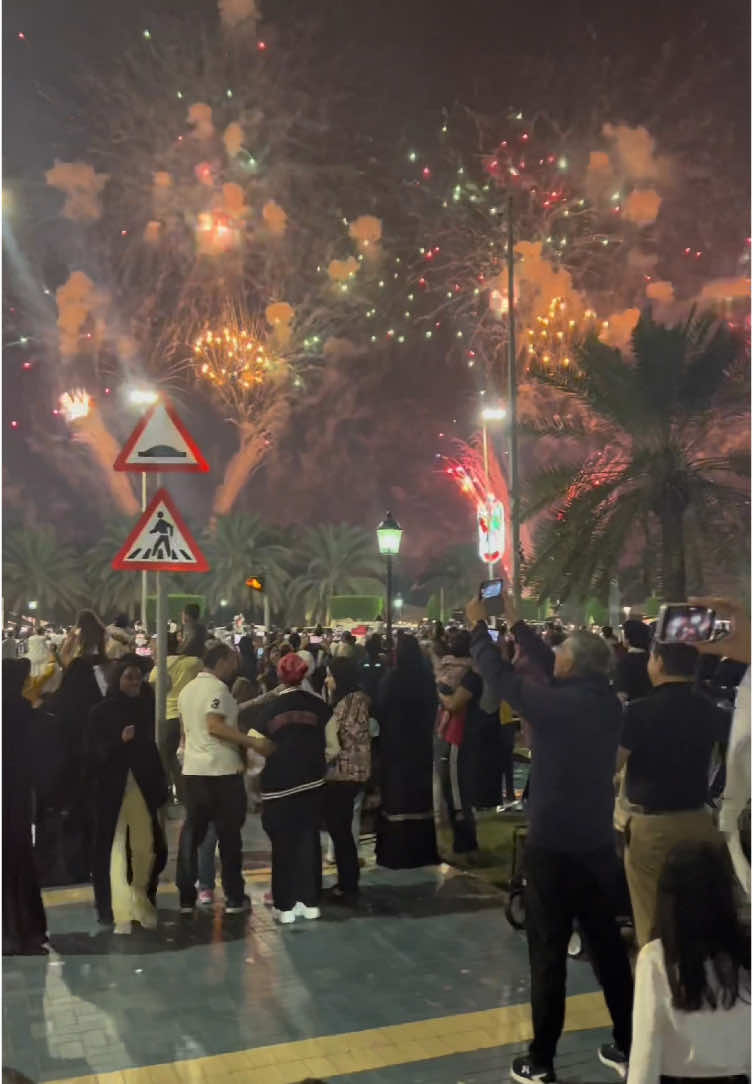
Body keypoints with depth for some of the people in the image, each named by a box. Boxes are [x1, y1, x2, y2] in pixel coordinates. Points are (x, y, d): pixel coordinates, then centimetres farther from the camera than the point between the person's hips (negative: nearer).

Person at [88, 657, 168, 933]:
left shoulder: (146, 708, 8)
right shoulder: (101, 712, -1)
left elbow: (154, 747, 8)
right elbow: (96, 752, -5)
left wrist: (161, 785, 5)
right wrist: (120, 741, -23)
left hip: (144, 786, 3)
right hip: (113, 788, -3)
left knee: (145, 848, 2)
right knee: (115, 848, -3)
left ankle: (142, 904, 20)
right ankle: (121, 913, 2)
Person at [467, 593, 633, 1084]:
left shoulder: (555, 703, -19)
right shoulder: (608, 701, 0)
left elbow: (501, 675, -8)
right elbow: (553, 672, 13)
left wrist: (479, 626, 8)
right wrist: (516, 622, 21)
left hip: (553, 847, -6)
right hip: (598, 844, 6)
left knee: (549, 953, 3)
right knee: (608, 944, 16)